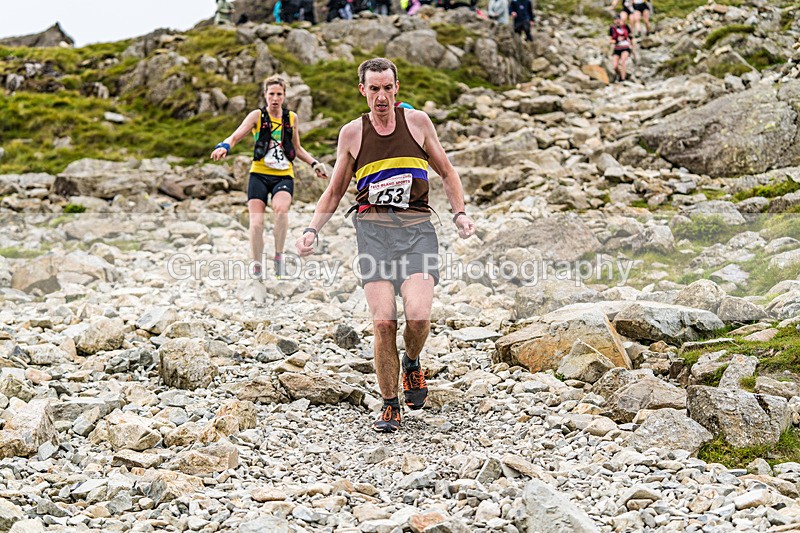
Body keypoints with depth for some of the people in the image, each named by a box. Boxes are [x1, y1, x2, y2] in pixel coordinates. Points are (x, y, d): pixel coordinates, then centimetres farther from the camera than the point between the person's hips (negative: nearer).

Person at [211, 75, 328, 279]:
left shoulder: (292, 118, 11)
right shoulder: (257, 116, 3)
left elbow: (297, 148, 25)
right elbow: (236, 136, -9)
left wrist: (314, 163, 14)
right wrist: (224, 146, -30)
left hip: (284, 176, 1)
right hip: (259, 174, -1)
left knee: (281, 209, -30)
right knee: (256, 223, -11)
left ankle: (278, 255, -10)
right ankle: (257, 264, 11)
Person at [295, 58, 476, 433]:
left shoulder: (417, 121, 9)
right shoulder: (352, 133, 10)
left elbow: (447, 173, 18)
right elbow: (334, 191, 20)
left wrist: (460, 214, 3)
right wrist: (312, 230, 6)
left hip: (416, 227, 0)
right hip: (373, 228, 0)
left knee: (418, 315, -19)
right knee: (383, 322, -11)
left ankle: (412, 364, 16)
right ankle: (389, 405, 7)